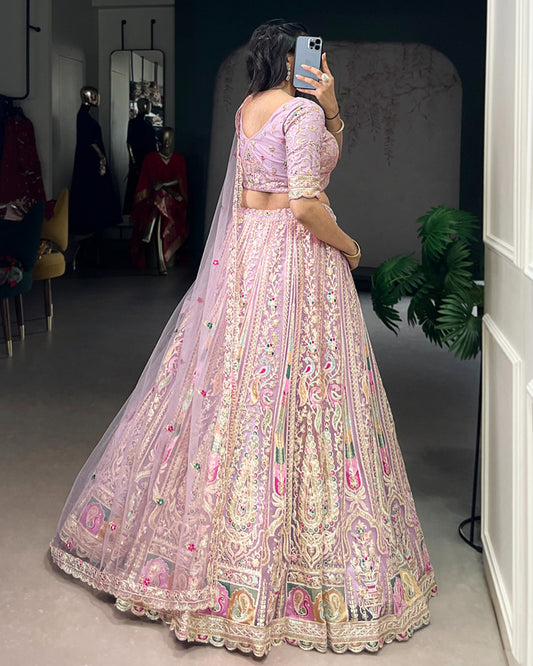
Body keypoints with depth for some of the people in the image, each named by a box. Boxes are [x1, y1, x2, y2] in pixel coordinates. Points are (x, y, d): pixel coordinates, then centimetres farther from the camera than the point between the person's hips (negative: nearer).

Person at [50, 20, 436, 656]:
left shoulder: (248, 108, 14)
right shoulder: (301, 111, -12)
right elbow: (307, 205, -21)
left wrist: (330, 107, 7)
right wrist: (347, 246, -5)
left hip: (243, 249, 9)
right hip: (295, 256, -8)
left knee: (227, 385, 13)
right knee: (294, 393, -4)